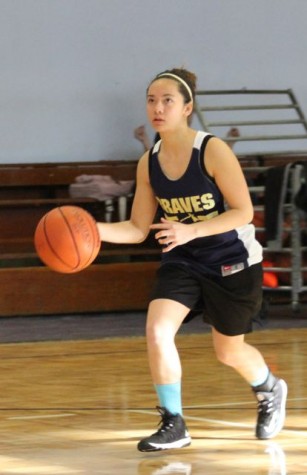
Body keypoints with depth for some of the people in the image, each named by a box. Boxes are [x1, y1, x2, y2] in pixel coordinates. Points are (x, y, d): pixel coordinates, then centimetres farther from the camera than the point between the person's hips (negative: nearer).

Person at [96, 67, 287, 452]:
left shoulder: (213, 151, -23)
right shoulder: (148, 163, -7)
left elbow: (243, 211, -21)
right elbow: (139, 229, -2)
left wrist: (191, 230, -33)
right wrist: (95, 230, -20)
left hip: (233, 262, -4)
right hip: (182, 261, 4)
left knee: (229, 352, 13)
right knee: (157, 333, -19)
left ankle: (270, 391, 47)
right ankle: (173, 426, -6)